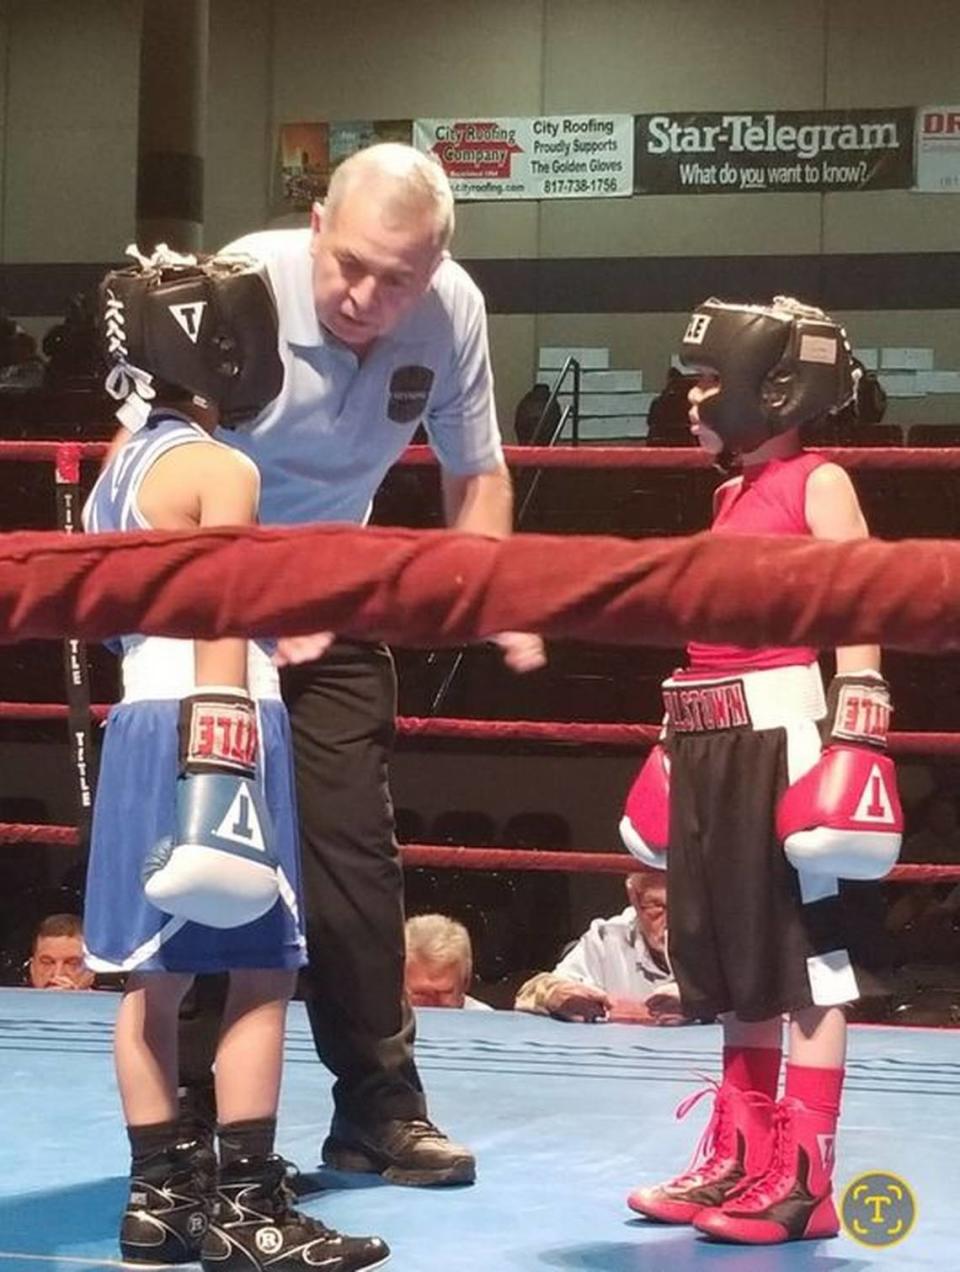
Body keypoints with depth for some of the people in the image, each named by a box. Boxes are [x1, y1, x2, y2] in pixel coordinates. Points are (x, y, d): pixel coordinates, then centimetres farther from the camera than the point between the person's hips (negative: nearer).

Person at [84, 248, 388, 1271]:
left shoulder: (120, 464, 17)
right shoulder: (221, 470, -10)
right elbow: (217, 631, -18)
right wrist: (221, 763, -22)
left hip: (141, 726, 10)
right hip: (213, 728, -10)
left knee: (157, 974, 11)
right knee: (259, 970, -6)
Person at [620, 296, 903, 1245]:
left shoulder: (818, 483, -5)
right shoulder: (731, 493, 18)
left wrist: (856, 733, -23)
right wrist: (676, 738, 23)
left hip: (785, 731, -9)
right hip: (712, 737, 9)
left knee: (804, 952, -6)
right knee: (734, 958, 13)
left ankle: (804, 1179, -6)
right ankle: (740, 1160, 21)